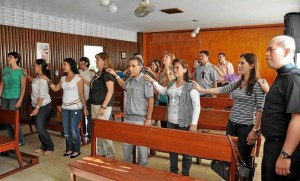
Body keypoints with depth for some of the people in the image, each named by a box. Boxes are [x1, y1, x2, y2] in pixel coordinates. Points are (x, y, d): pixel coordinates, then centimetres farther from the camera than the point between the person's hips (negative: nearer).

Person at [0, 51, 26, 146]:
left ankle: (20, 141, 10)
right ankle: (11, 140, 23)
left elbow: (23, 87, -9)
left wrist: (20, 100, -15)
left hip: (14, 98, -6)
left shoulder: (21, 71, -7)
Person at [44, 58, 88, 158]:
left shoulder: (78, 77, -10)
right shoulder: (63, 78, 9)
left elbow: (81, 94, -11)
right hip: (65, 107, 7)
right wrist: (47, 80, 7)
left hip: (75, 108, -6)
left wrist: (85, 107, -11)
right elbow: (55, 89, 14)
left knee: (74, 130, -2)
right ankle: (70, 149, 27)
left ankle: (77, 150, 15)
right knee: (66, 130, 11)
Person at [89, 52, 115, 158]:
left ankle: (110, 154, 10)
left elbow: (110, 91, -20)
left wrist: (103, 106, -22)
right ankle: (100, 152, 27)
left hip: (103, 106, -9)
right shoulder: (98, 73, 14)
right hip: (94, 105, 9)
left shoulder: (107, 73, -13)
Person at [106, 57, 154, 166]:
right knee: (126, 144, 17)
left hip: (140, 119, -7)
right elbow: (124, 86, 31)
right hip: (127, 117, 7)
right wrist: (115, 75, 24)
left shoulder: (145, 82, -15)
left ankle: (143, 168, 26)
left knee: (141, 145, 8)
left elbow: (150, 101, -14)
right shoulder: (129, 80, 6)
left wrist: (148, 119, -14)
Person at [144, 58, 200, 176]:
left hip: (185, 123, -6)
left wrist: (194, 123, -17)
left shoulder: (191, 85, -13)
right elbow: (163, 91, 26)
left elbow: (197, 106, -13)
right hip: (171, 122, 7)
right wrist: (153, 81, 16)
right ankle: (173, 171, 37)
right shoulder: (171, 83, 7)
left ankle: (185, 174, 27)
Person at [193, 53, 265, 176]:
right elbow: (221, 90, 11)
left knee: (243, 159, 7)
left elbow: (260, 109, -14)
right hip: (232, 124, 7)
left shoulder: (258, 84, -13)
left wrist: (255, 130, -15)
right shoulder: (237, 83, 7)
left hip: (246, 127, -7)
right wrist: (201, 89, 8)